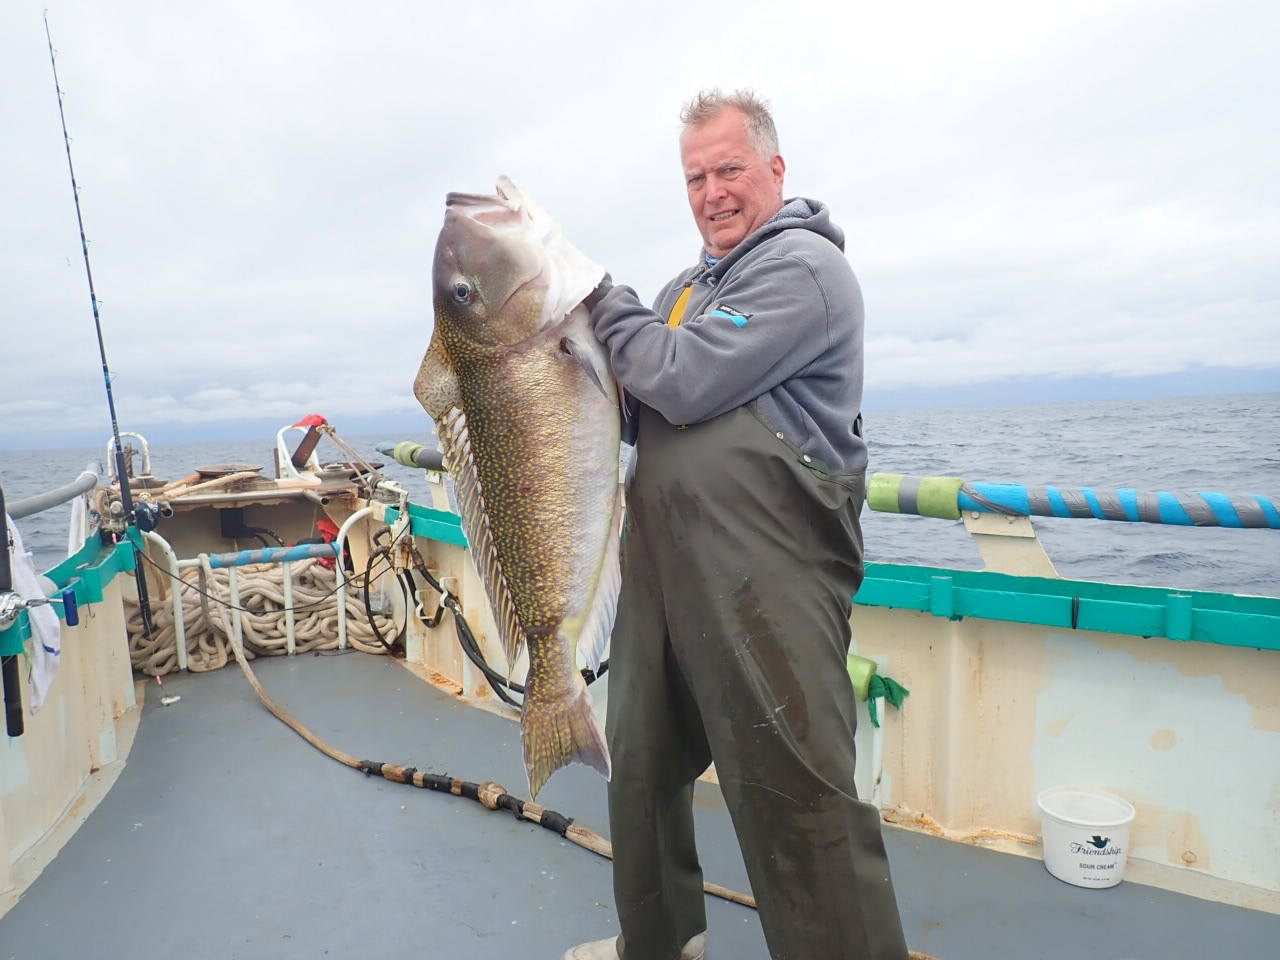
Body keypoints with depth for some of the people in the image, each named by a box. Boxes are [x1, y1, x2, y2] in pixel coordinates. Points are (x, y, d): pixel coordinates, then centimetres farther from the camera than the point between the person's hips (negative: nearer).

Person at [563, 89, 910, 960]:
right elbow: (646, 414, 19)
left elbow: (685, 385, -19)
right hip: (664, 564, 10)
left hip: (765, 579, -9)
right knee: (643, 763, 20)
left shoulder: (803, 266, -8)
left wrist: (602, 299, -5)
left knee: (797, 796, -4)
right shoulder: (694, 283, 21)